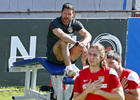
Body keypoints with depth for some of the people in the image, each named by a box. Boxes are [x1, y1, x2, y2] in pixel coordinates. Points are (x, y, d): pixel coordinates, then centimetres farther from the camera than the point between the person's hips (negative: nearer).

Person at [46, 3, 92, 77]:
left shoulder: (75, 23, 3)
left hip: (68, 57, 5)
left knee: (85, 43, -14)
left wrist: (84, 43, -31)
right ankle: (68, 69, -48)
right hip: (53, 56, -5)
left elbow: (88, 35, -8)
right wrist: (77, 43, -44)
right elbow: (62, 35, -35)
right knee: (64, 41, -34)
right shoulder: (55, 23, -14)